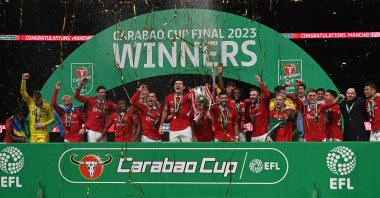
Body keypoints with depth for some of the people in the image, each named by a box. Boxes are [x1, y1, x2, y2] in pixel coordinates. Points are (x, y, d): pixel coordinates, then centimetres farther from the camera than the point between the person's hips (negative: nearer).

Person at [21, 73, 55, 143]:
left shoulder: (47, 106, -2)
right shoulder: (30, 103, 4)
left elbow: (53, 118, 1)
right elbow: (23, 92, -6)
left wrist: (43, 124, -9)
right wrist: (23, 80, -18)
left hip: (43, 135, -3)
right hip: (33, 134, 3)